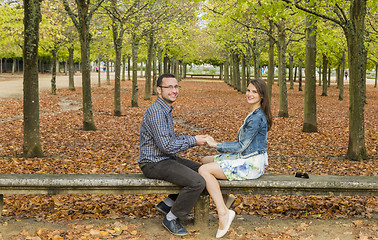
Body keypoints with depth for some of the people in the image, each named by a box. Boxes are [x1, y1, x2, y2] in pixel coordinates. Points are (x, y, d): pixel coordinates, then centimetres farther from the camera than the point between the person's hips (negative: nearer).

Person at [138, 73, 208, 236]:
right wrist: (193, 141, -15)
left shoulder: (166, 109, 12)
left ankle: (167, 203, 18)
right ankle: (171, 218, -4)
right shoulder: (156, 111, -22)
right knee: (197, 182, -22)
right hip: (154, 163, -11)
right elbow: (166, 146, -26)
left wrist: (194, 138, 4)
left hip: (166, 158, 11)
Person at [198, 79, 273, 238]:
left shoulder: (257, 117, -18)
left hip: (252, 164, -11)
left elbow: (241, 146, -18)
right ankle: (223, 199, 8)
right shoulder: (254, 114, 13)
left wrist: (216, 144, -10)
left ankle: (223, 213, -21)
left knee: (204, 170, -19)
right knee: (205, 160, 16)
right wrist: (219, 146, 13)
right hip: (246, 159, 11)